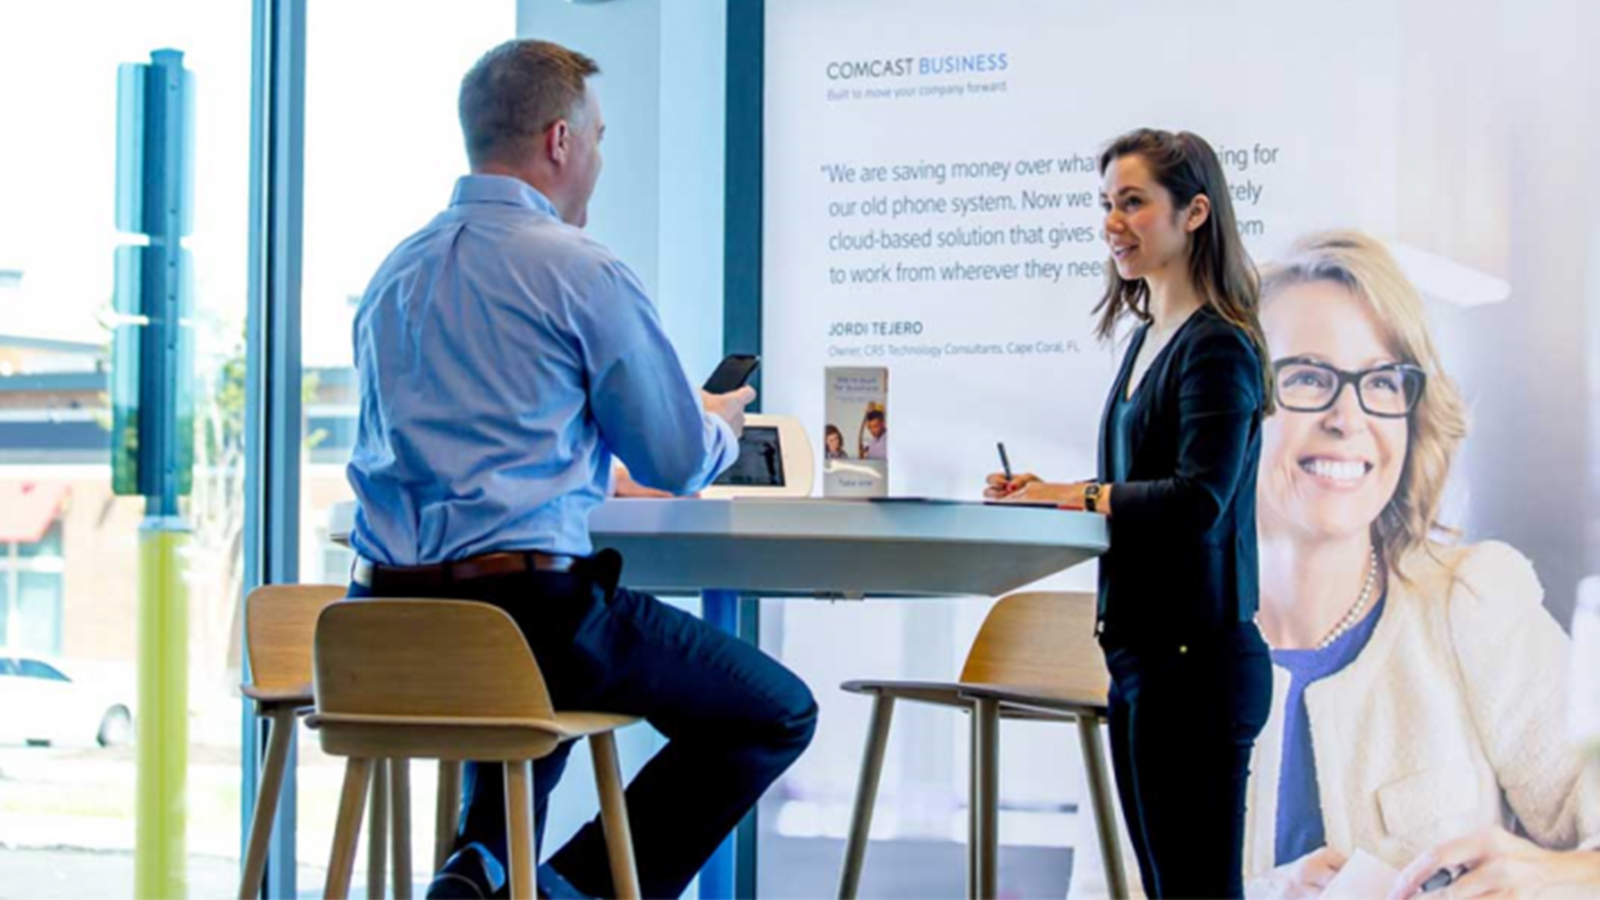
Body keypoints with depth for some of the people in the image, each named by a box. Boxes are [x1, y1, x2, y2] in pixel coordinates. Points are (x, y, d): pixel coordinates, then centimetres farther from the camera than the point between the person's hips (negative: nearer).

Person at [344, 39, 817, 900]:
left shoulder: (394, 272, 13)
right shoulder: (582, 271, -8)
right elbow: (681, 465, -2)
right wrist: (723, 423, 22)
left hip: (388, 631, 8)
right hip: (529, 605, -7)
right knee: (776, 712, 7)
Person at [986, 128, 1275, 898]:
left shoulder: (1218, 346, -13)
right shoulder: (1147, 338, 14)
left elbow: (1198, 499, -22)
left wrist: (1077, 496, -14)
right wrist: (1052, 494, 4)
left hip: (1195, 659, -10)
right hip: (1142, 655, 10)